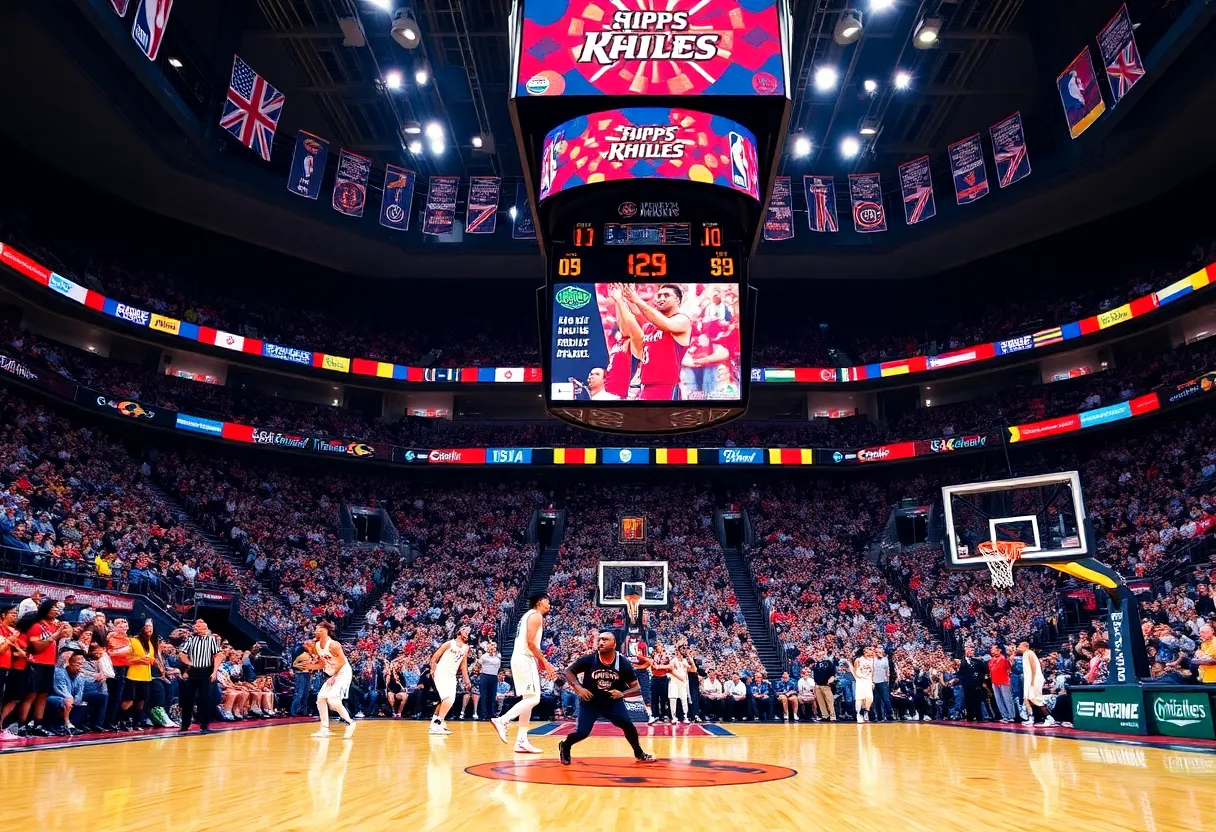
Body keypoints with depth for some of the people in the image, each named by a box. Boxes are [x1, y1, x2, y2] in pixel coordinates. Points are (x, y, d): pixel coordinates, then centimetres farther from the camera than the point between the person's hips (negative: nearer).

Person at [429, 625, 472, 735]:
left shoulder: (466, 648, 10)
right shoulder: (449, 643, -8)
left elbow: (463, 665, 17)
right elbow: (435, 656, -7)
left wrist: (467, 680, 14)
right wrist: (432, 669, -19)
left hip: (452, 676, 8)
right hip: (441, 674, -8)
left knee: (445, 700, 15)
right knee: (449, 698, -23)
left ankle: (435, 720, 35)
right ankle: (437, 724, -23)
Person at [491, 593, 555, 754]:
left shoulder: (528, 615, 22)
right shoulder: (536, 615, -8)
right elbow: (530, 642, -17)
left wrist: (540, 661, 22)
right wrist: (545, 662, -14)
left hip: (520, 659, 10)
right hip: (525, 659, -10)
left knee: (528, 699, 10)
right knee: (533, 699, -12)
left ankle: (522, 741, 8)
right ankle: (502, 720, -17)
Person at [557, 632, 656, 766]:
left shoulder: (623, 663, -15)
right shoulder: (589, 659, -18)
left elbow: (636, 688, -10)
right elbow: (569, 671, -6)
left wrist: (622, 694, -29)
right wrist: (578, 688, -22)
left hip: (613, 700, 1)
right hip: (590, 700, -1)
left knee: (628, 725, -12)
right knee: (582, 732, -10)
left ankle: (639, 754, 14)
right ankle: (564, 746, 22)